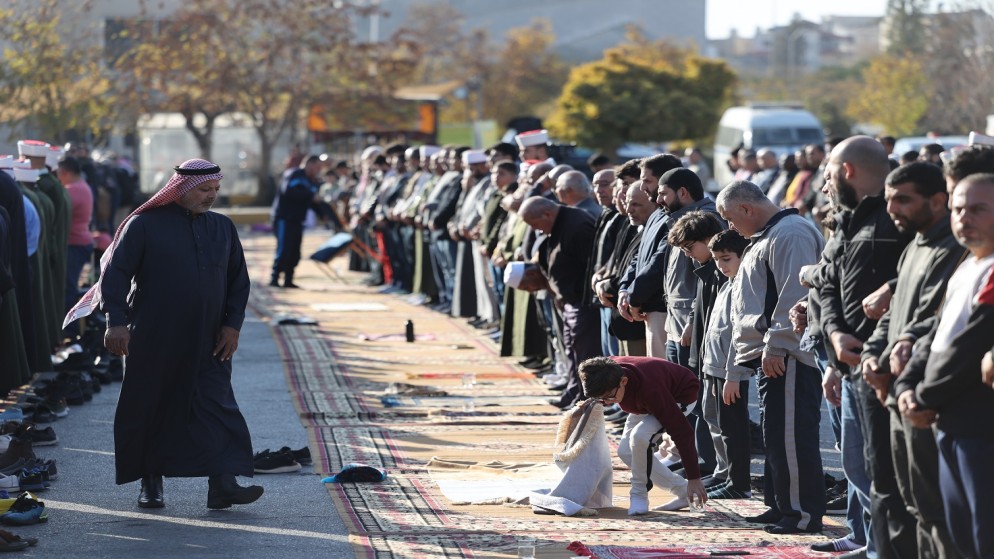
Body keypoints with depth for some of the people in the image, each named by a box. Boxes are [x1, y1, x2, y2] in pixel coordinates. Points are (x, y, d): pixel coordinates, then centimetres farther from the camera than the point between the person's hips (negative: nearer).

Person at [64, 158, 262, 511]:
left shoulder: (223, 228, 10)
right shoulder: (145, 225, -3)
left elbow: (238, 280, 16)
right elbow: (115, 273, -6)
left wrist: (232, 324, 5)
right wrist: (116, 322, -15)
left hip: (207, 344, 3)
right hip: (152, 343, -3)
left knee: (217, 408, -9)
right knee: (149, 409, 4)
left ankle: (222, 483, -16)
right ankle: (151, 482, 17)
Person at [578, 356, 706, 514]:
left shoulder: (649, 389, -44)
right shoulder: (608, 374, -27)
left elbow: (681, 431, -38)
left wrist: (694, 478, -36)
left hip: (681, 396, -8)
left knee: (640, 436, -32)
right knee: (625, 450, -4)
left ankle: (639, 495, -11)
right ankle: (683, 493, 5)